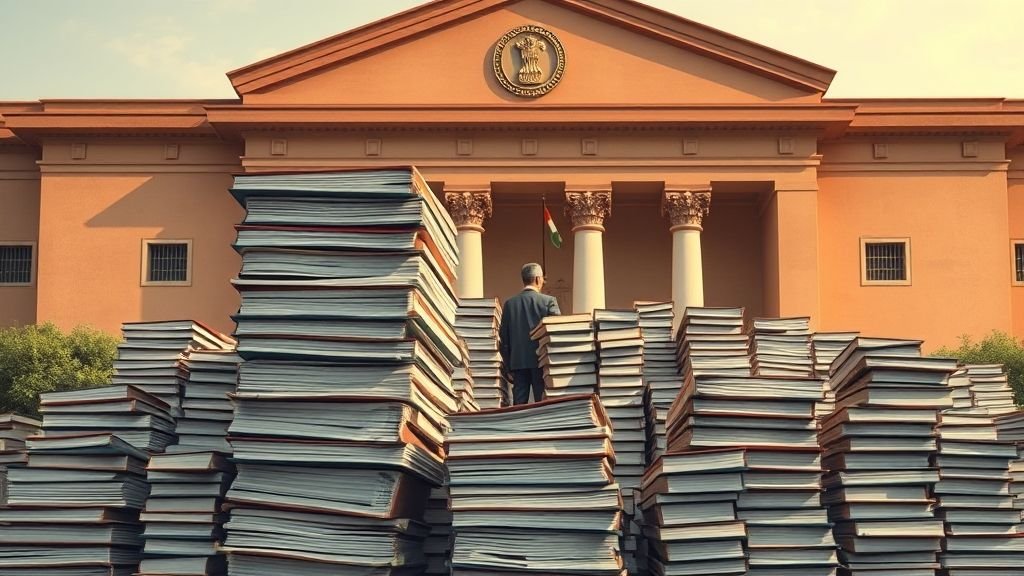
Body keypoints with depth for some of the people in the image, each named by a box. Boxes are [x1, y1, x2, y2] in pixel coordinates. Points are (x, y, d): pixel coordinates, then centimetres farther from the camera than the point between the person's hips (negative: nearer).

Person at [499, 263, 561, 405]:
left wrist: (508, 365, 14)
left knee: (519, 404, 4)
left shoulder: (509, 303, 6)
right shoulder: (549, 301, -5)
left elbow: (504, 336, 8)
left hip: (517, 361, 3)